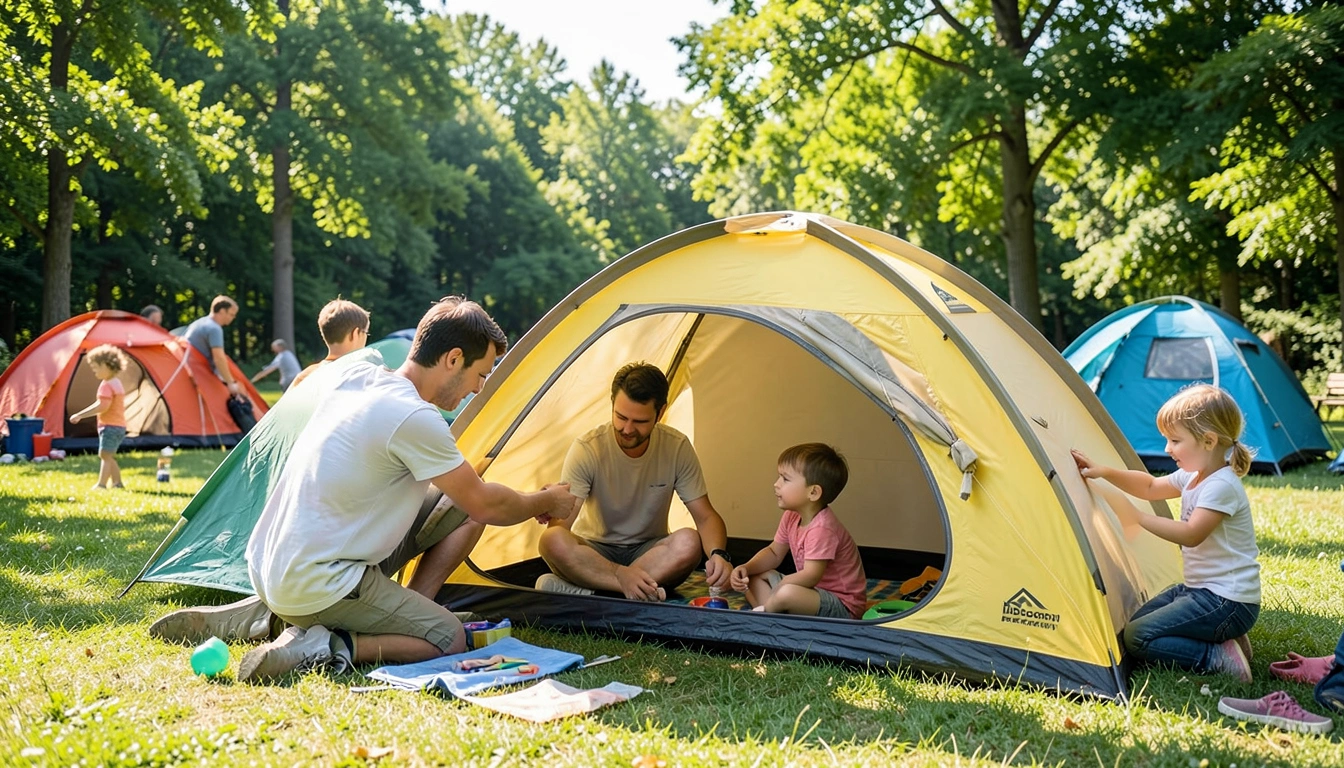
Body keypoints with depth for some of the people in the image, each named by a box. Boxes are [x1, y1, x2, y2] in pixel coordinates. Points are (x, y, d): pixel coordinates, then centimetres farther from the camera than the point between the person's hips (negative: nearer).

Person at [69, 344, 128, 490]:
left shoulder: (106, 385, -17)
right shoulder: (117, 383, 15)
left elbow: (102, 406, -26)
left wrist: (80, 415, -22)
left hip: (110, 426, -10)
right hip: (118, 426, 10)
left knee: (105, 456, -12)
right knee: (109, 457, 16)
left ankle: (101, 485, -16)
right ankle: (116, 483, 20)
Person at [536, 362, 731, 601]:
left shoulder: (677, 448, -11)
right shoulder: (587, 448, -18)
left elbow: (706, 517, -7)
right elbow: (560, 524, -25)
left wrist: (718, 554, -33)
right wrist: (620, 573, -40)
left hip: (649, 551, 2)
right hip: (595, 549, -2)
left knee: (689, 542, -31)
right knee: (552, 540, -33)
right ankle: (649, 590, -39)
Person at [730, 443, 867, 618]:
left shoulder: (822, 528, -26)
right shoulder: (792, 517, 5)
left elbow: (811, 576, -31)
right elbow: (774, 553, 14)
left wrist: (774, 591, -23)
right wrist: (746, 568, -4)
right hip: (815, 591, 10)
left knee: (787, 593, -37)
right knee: (755, 576, 9)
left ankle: (764, 611, -8)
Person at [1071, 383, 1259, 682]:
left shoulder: (1222, 486, -21)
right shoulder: (1192, 476, 8)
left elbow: (1191, 534, -30)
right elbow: (1150, 487, 21)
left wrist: (1138, 518, -30)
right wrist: (1103, 472, 10)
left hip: (1228, 602, -10)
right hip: (1198, 588, 10)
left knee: (1136, 638, -15)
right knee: (1137, 621, 17)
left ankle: (1218, 657, -12)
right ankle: (1220, 639, 10)